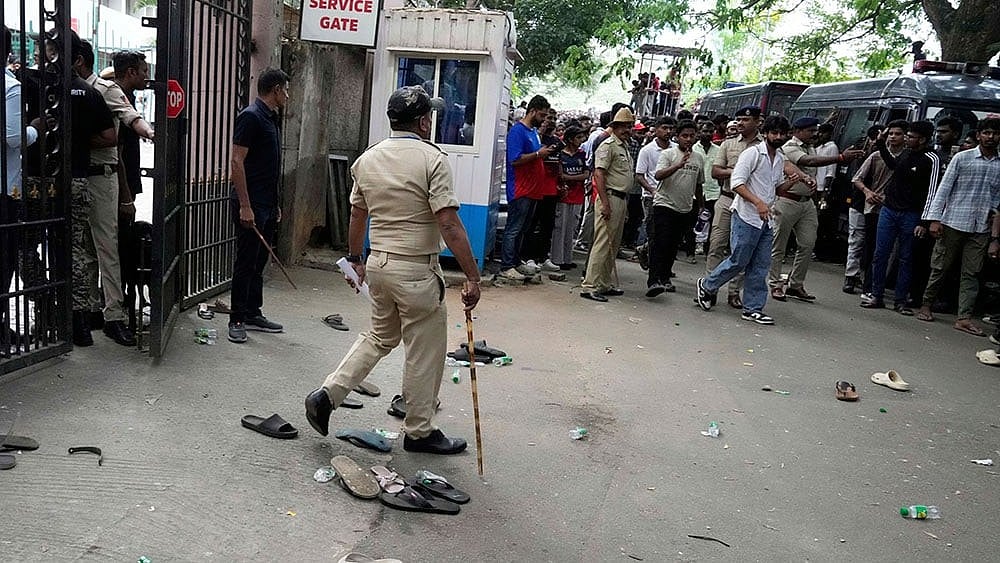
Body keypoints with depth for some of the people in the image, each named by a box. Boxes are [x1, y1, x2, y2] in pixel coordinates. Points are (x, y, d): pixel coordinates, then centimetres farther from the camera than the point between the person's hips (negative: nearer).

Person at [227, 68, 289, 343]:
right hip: (251, 204, -9)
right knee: (245, 264, -3)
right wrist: (244, 205, -21)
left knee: (259, 263, 14)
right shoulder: (251, 116, -12)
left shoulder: (271, 119, 16)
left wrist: (275, 204, 21)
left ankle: (253, 315, 22)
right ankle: (236, 320, 6)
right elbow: (237, 161, -17)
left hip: (267, 205, 9)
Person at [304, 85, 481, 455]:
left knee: (380, 337, 25)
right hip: (417, 271, -7)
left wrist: (355, 259, 27)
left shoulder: (367, 159, 6)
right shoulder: (432, 159, -15)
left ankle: (326, 396, 17)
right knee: (424, 352, 7)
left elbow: (357, 217, 14)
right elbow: (449, 225, -20)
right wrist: (472, 276, -16)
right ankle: (419, 431, 21)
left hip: (378, 263, 7)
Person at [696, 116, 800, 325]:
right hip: (746, 216, -8)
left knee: (760, 266, 6)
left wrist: (790, 182, 4)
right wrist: (757, 202, -27)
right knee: (738, 261, -4)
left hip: (766, 220, 8)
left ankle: (753, 308, 12)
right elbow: (737, 183, -17)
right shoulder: (753, 153, -9)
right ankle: (707, 285, 18)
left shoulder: (780, 159, 15)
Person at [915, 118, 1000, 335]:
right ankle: (926, 305, 20)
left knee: (972, 273, 1)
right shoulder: (962, 158, 0)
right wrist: (935, 219, -9)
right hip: (953, 222, -2)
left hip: (981, 228, 3)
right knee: (940, 267, 4)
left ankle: (964, 317, 3)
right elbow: (944, 188, -1)